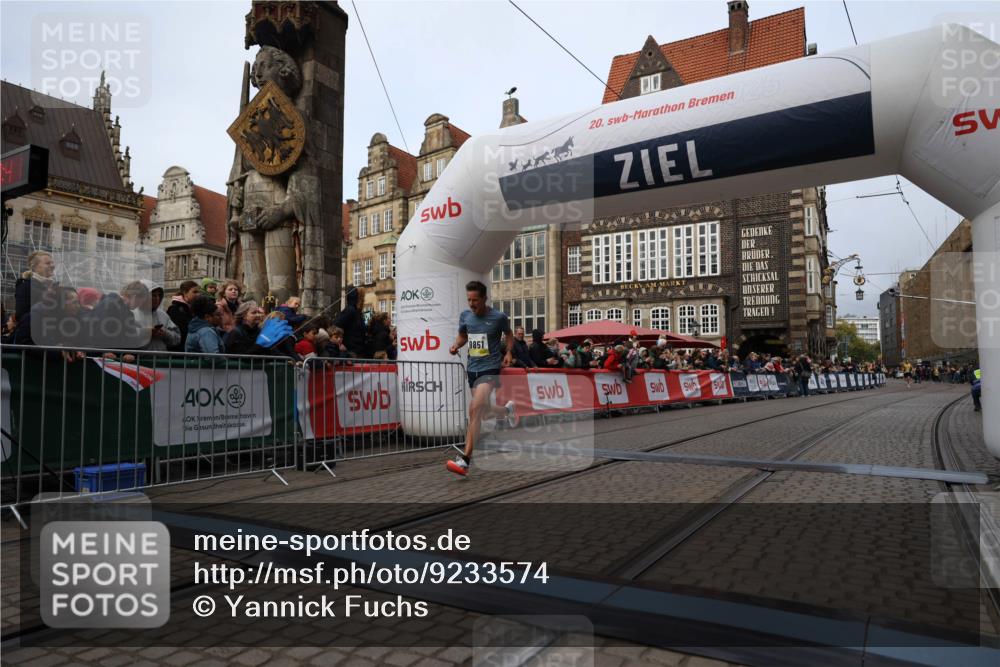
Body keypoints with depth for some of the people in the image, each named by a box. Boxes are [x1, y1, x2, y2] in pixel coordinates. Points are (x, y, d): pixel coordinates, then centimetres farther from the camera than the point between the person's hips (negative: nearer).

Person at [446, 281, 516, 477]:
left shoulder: (498, 317, -8)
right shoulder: (465, 316, 3)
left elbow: (509, 334, 11)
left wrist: (508, 352, -4)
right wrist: (456, 345, -2)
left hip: (490, 368, -6)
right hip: (473, 368, 6)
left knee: (475, 409, -23)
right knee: (484, 413, 16)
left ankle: (465, 460, -22)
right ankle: (507, 410, 52)